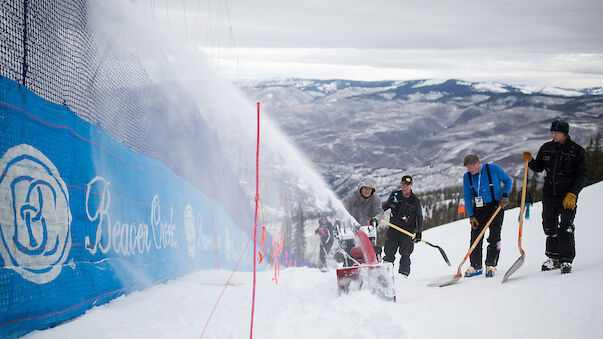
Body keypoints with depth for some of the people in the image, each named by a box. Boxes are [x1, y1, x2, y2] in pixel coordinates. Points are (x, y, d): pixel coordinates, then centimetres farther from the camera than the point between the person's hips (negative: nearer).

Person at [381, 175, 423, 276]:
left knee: (405, 254, -6)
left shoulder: (415, 201, -2)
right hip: (393, 229, 2)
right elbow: (386, 205, 18)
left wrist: (419, 232, -5)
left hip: (407, 231, -2)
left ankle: (403, 273, -3)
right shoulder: (394, 195, 3)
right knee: (389, 253, 0)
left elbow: (419, 217, 3)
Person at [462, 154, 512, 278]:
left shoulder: (494, 169, -11)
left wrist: (505, 195, -10)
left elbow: (508, 180, 4)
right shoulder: (467, 176, -2)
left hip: (496, 206, -3)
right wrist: (471, 216, -4)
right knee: (475, 237, -1)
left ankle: (491, 265, 2)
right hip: (479, 209, 3)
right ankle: (475, 266, 9)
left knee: (494, 237, -7)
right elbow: (467, 196, 2)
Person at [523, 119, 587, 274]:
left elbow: (582, 176, -5)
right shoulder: (546, 148, 6)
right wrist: (530, 161, -5)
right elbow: (539, 167, 16)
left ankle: (566, 260, -4)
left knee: (566, 227, -10)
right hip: (549, 194, 5)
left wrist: (573, 194, -16)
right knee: (549, 226, 9)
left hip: (568, 194, -4)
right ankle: (553, 258, 22)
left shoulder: (577, 151, -6)